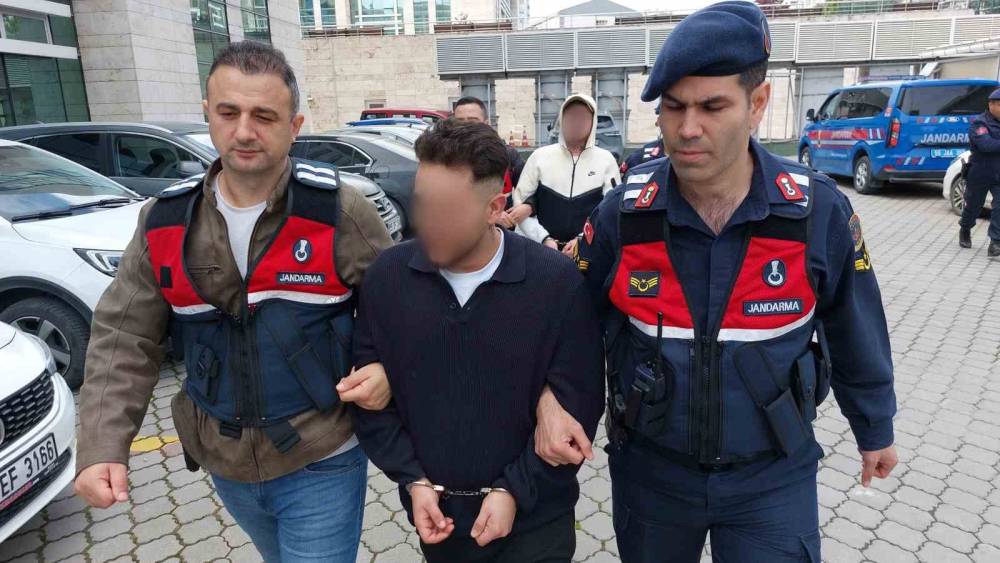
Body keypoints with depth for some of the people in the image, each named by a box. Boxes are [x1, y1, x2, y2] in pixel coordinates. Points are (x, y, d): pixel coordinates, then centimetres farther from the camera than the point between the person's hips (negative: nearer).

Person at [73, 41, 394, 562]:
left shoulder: (338, 211, -16)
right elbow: (124, 337, -2)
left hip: (322, 463, -4)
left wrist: (387, 372, -25)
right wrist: (102, 447, -11)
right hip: (224, 467, 5)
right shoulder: (165, 221, -5)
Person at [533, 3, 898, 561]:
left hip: (773, 477, -1)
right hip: (649, 469, 2)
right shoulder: (623, 213, -15)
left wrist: (875, 428, 13)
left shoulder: (819, 211, -15)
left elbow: (855, 333, 0)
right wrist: (548, 398, -18)